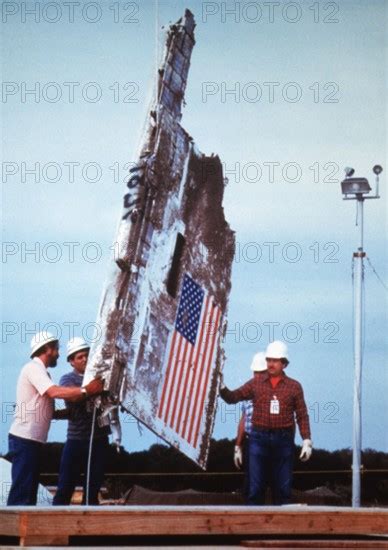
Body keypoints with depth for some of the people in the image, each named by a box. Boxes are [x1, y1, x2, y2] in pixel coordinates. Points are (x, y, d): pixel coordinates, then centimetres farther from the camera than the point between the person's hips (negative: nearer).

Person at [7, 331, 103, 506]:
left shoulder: (40, 371, 19)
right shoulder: (33, 368, -10)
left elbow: (47, 411, 18)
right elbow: (54, 392, -26)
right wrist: (86, 390, -24)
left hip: (32, 438, 10)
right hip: (25, 438, -10)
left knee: (29, 488, 10)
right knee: (22, 489, -11)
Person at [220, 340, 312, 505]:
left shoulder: (294, 386, 5)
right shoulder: (256, 383, 8)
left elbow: (302, 416, 4)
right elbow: (233, 397, 6)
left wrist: (307, 440, -3)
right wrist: (222, 388, -14)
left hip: (283, 439, 0)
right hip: (259, 438, 0)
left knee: (283, 487, 4)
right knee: (256, 486, 1)